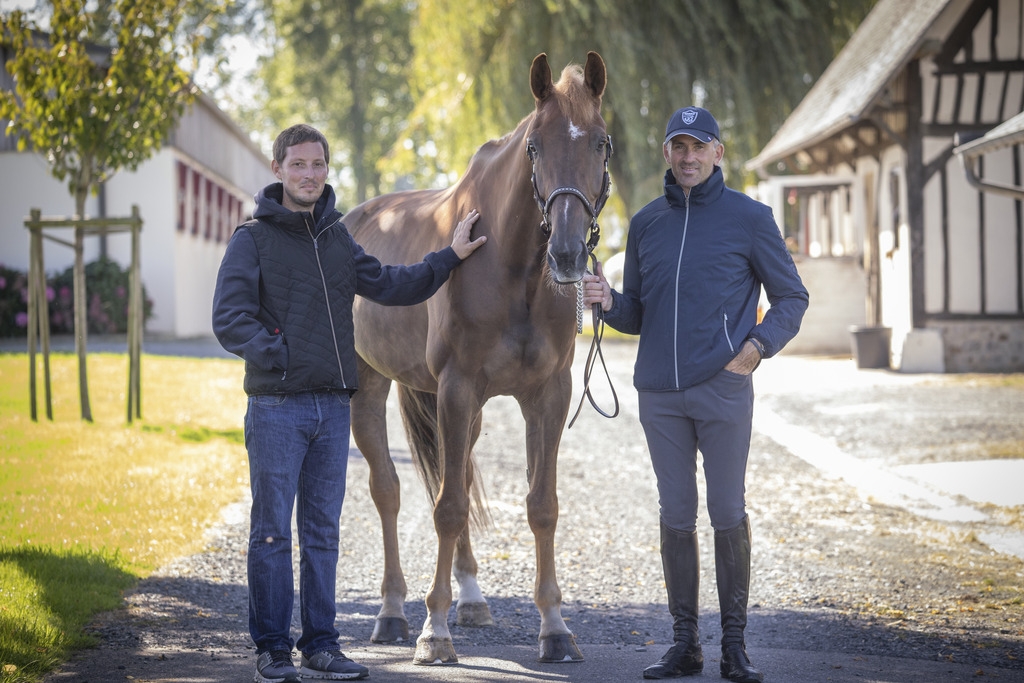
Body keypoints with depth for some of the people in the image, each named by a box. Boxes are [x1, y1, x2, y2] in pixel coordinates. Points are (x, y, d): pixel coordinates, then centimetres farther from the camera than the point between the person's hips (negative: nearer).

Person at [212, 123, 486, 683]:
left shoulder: (337, 238, 13)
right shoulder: (253, 239, -4)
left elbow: (388, 286, 20)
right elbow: (229, 319, -11)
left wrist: (449, 258, 14)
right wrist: (276, 354, -19)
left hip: (333, 406, 5)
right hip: (276, 407, -5)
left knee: (323, 531, 9)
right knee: (272, 531, 0)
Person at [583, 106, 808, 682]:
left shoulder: (749, 218, -1)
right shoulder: (646, 223, 10)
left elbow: (792, 297, 4)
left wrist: (761, 343, -12)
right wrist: (608, 301, -6)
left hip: (723, 388, -3)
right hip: (659, 394, 4)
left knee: (729, 514, 0)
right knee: (676, 515, 7)